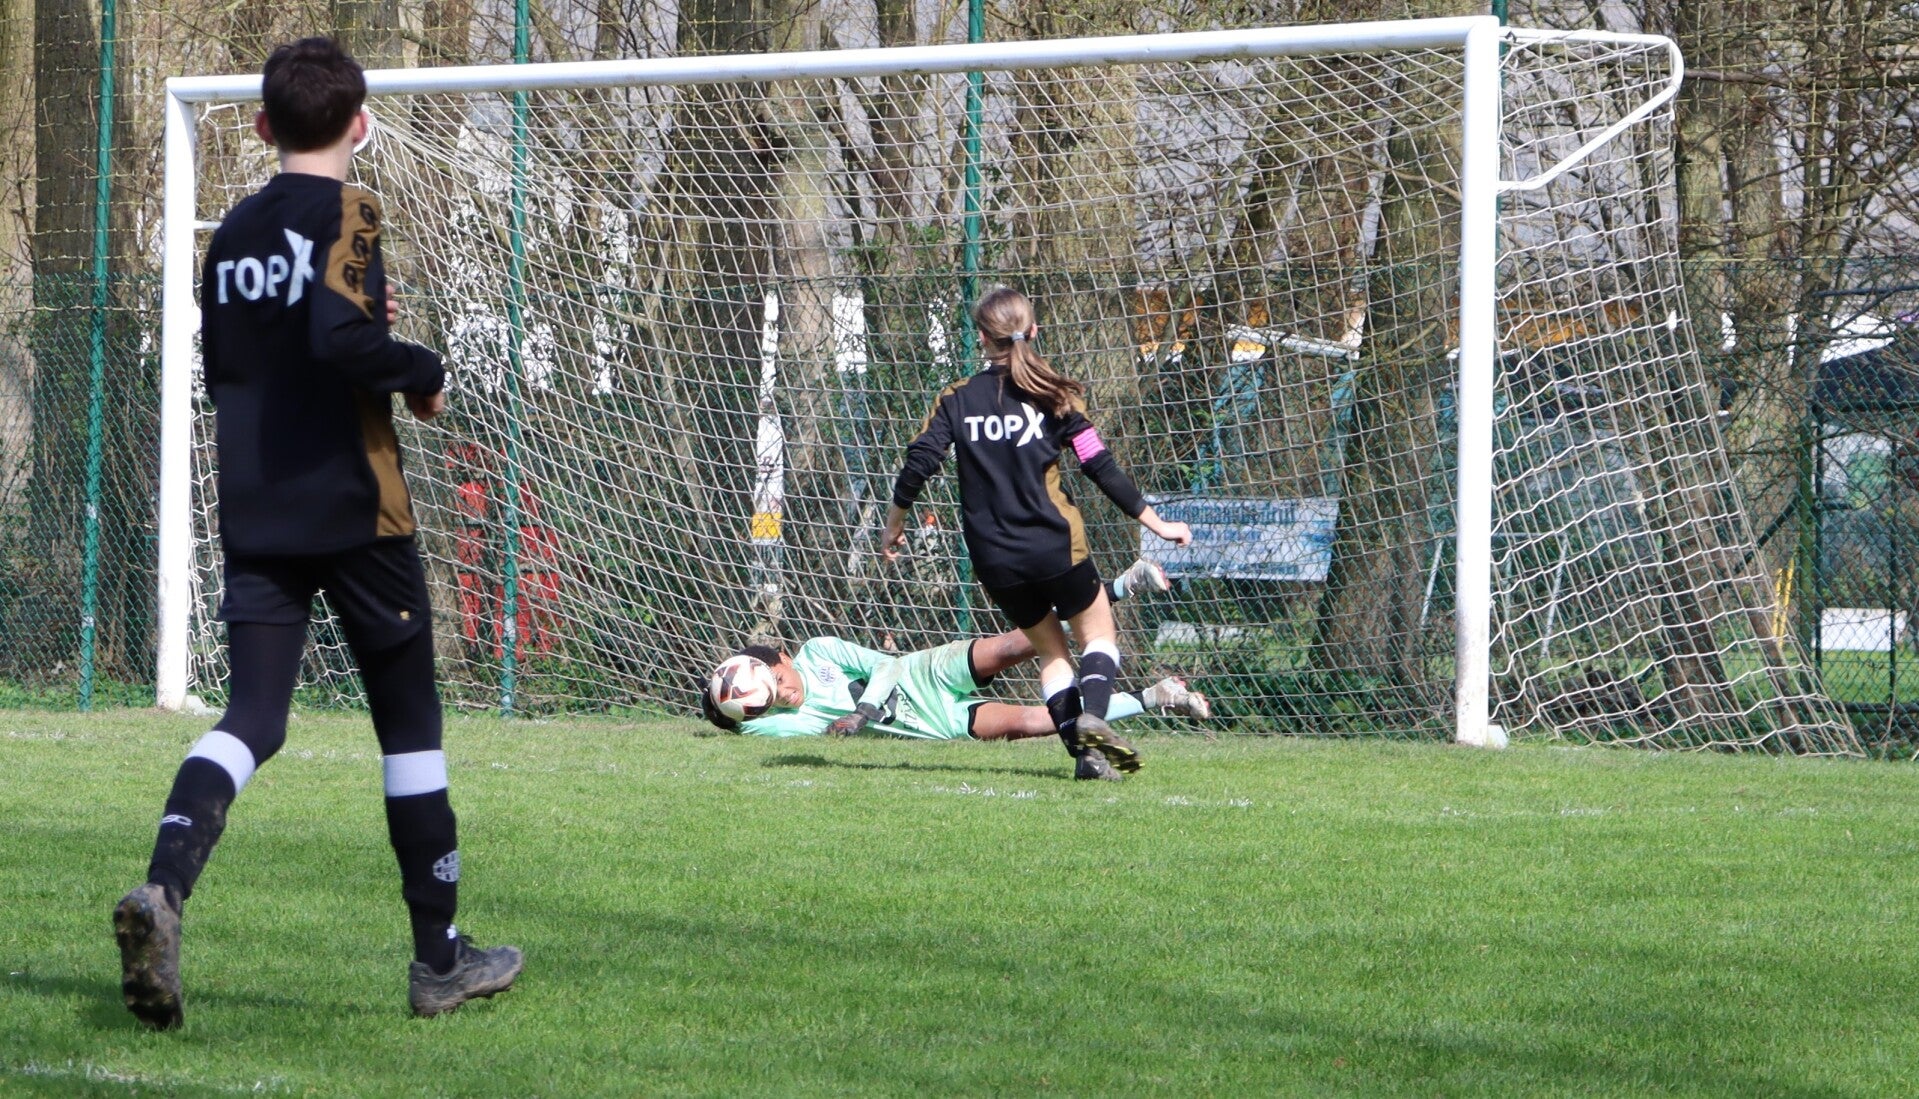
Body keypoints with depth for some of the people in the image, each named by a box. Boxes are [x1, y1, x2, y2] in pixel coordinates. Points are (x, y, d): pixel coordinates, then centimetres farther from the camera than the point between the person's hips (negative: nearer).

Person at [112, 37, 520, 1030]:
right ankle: (440, 958, 14)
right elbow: (340, 336, -24)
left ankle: (163, 890, -30)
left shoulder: (233, 232, 12)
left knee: (252, 716, -2)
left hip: (253, 518, 5)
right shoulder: (347, 218, -9)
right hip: (354, 510, -5)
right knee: (409, 722, 8)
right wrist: (423, 372, -8)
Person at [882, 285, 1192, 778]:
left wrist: (893, 527, 11)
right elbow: (1101, 467, -3)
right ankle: (1092, 715, -16)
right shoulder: (1054, 396, -1)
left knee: (1050, 649, 17)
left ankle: (1083, 748, 2)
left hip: (994, 559, 2)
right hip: (1055, 548, -2)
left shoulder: (958, 399, 3)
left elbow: (918, 465, -3)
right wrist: (1156, 522, 5)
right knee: (1098, 633, 13)